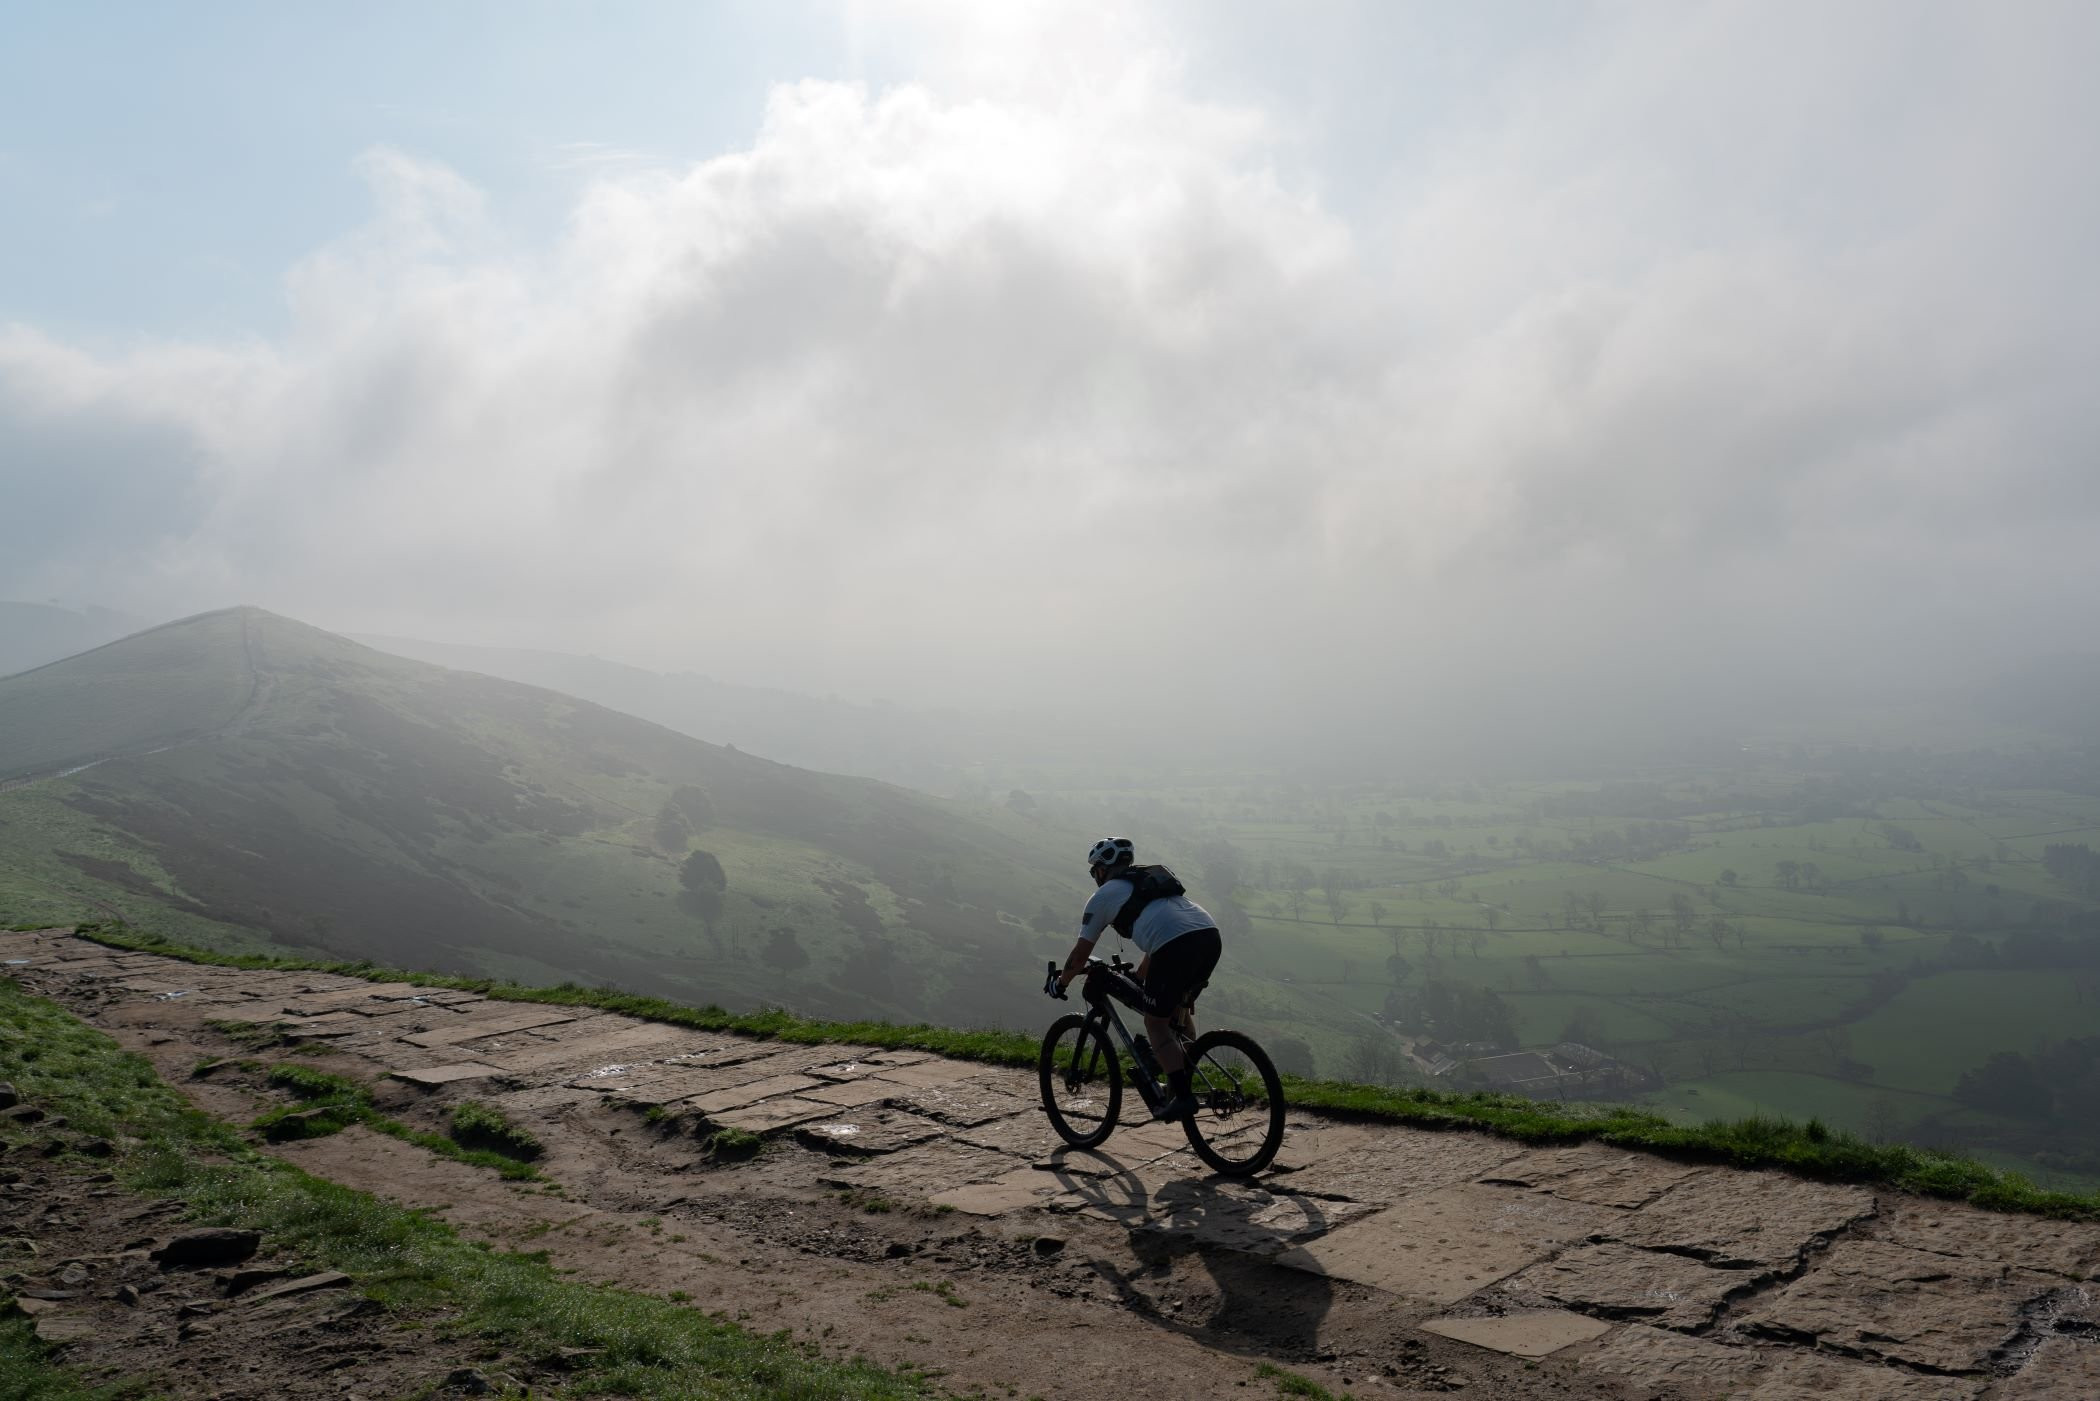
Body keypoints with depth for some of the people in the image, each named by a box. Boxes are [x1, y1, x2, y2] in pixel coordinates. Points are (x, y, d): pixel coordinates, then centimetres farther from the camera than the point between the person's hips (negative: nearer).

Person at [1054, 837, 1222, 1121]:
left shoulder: (1103, 896, 17)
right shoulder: (1155, 877, 36)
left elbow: (1080, 954, 23)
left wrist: (1061, 984, 40)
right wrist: (1138, 979, 56)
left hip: (1176, 946, -7)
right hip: (1211, 936, 7)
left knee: (1156, 1024, 9)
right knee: (1181, 1008, 29)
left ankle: (1182, 1096, 1)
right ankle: (1186, 1079, 29)